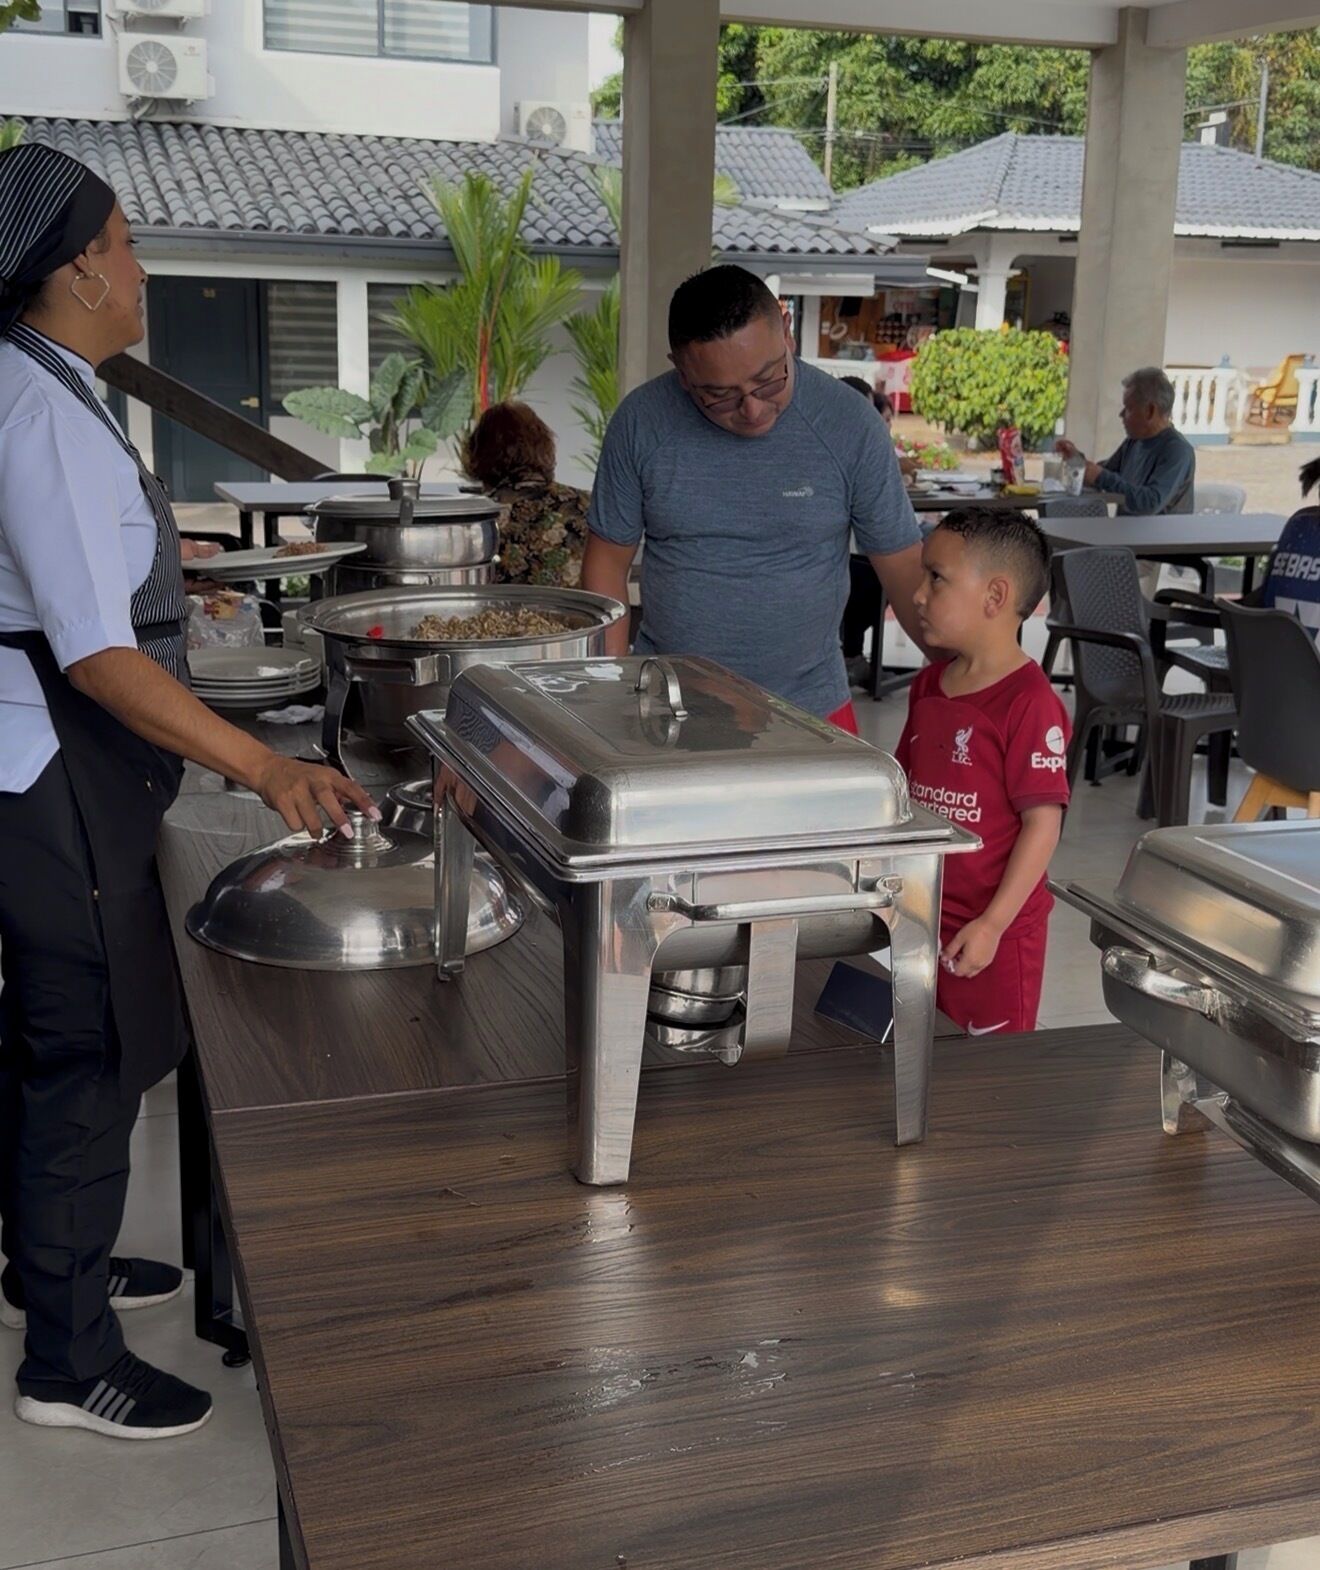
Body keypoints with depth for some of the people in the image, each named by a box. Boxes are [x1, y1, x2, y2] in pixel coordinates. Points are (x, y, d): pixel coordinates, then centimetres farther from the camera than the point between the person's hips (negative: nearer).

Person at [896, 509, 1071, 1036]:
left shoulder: (1029, 701, -18)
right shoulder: (928, 687, 7)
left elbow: (1043, 821, -19)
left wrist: (992, 925, -20)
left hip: (993, 930, -7)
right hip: (922, 921, 7)